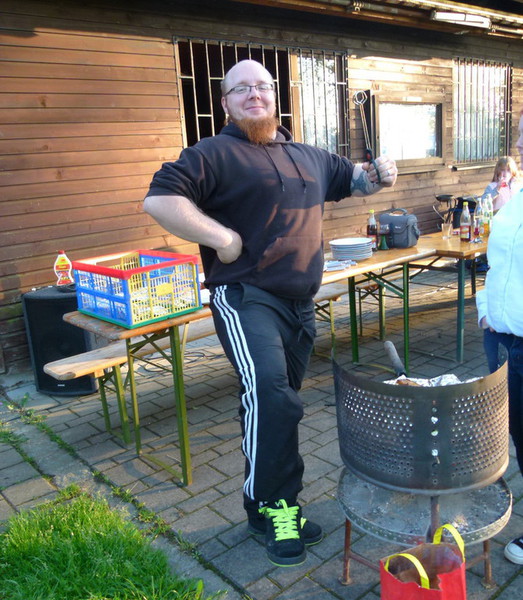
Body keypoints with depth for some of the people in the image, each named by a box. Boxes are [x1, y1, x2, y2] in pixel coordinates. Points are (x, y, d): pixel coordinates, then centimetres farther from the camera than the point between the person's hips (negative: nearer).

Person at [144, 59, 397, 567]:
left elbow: (351, 178, 32)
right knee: (269, 396, -23)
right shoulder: (213, 155, -5)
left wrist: (378, 175, 9)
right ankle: (274, 508, -2)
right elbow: (158, 200, -17)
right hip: (246, 297, -7)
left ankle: (269, 507, 28)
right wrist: (222, 237, -19)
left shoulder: (307, 157, 18)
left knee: (277, 406, 13)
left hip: (300, 304, 7)